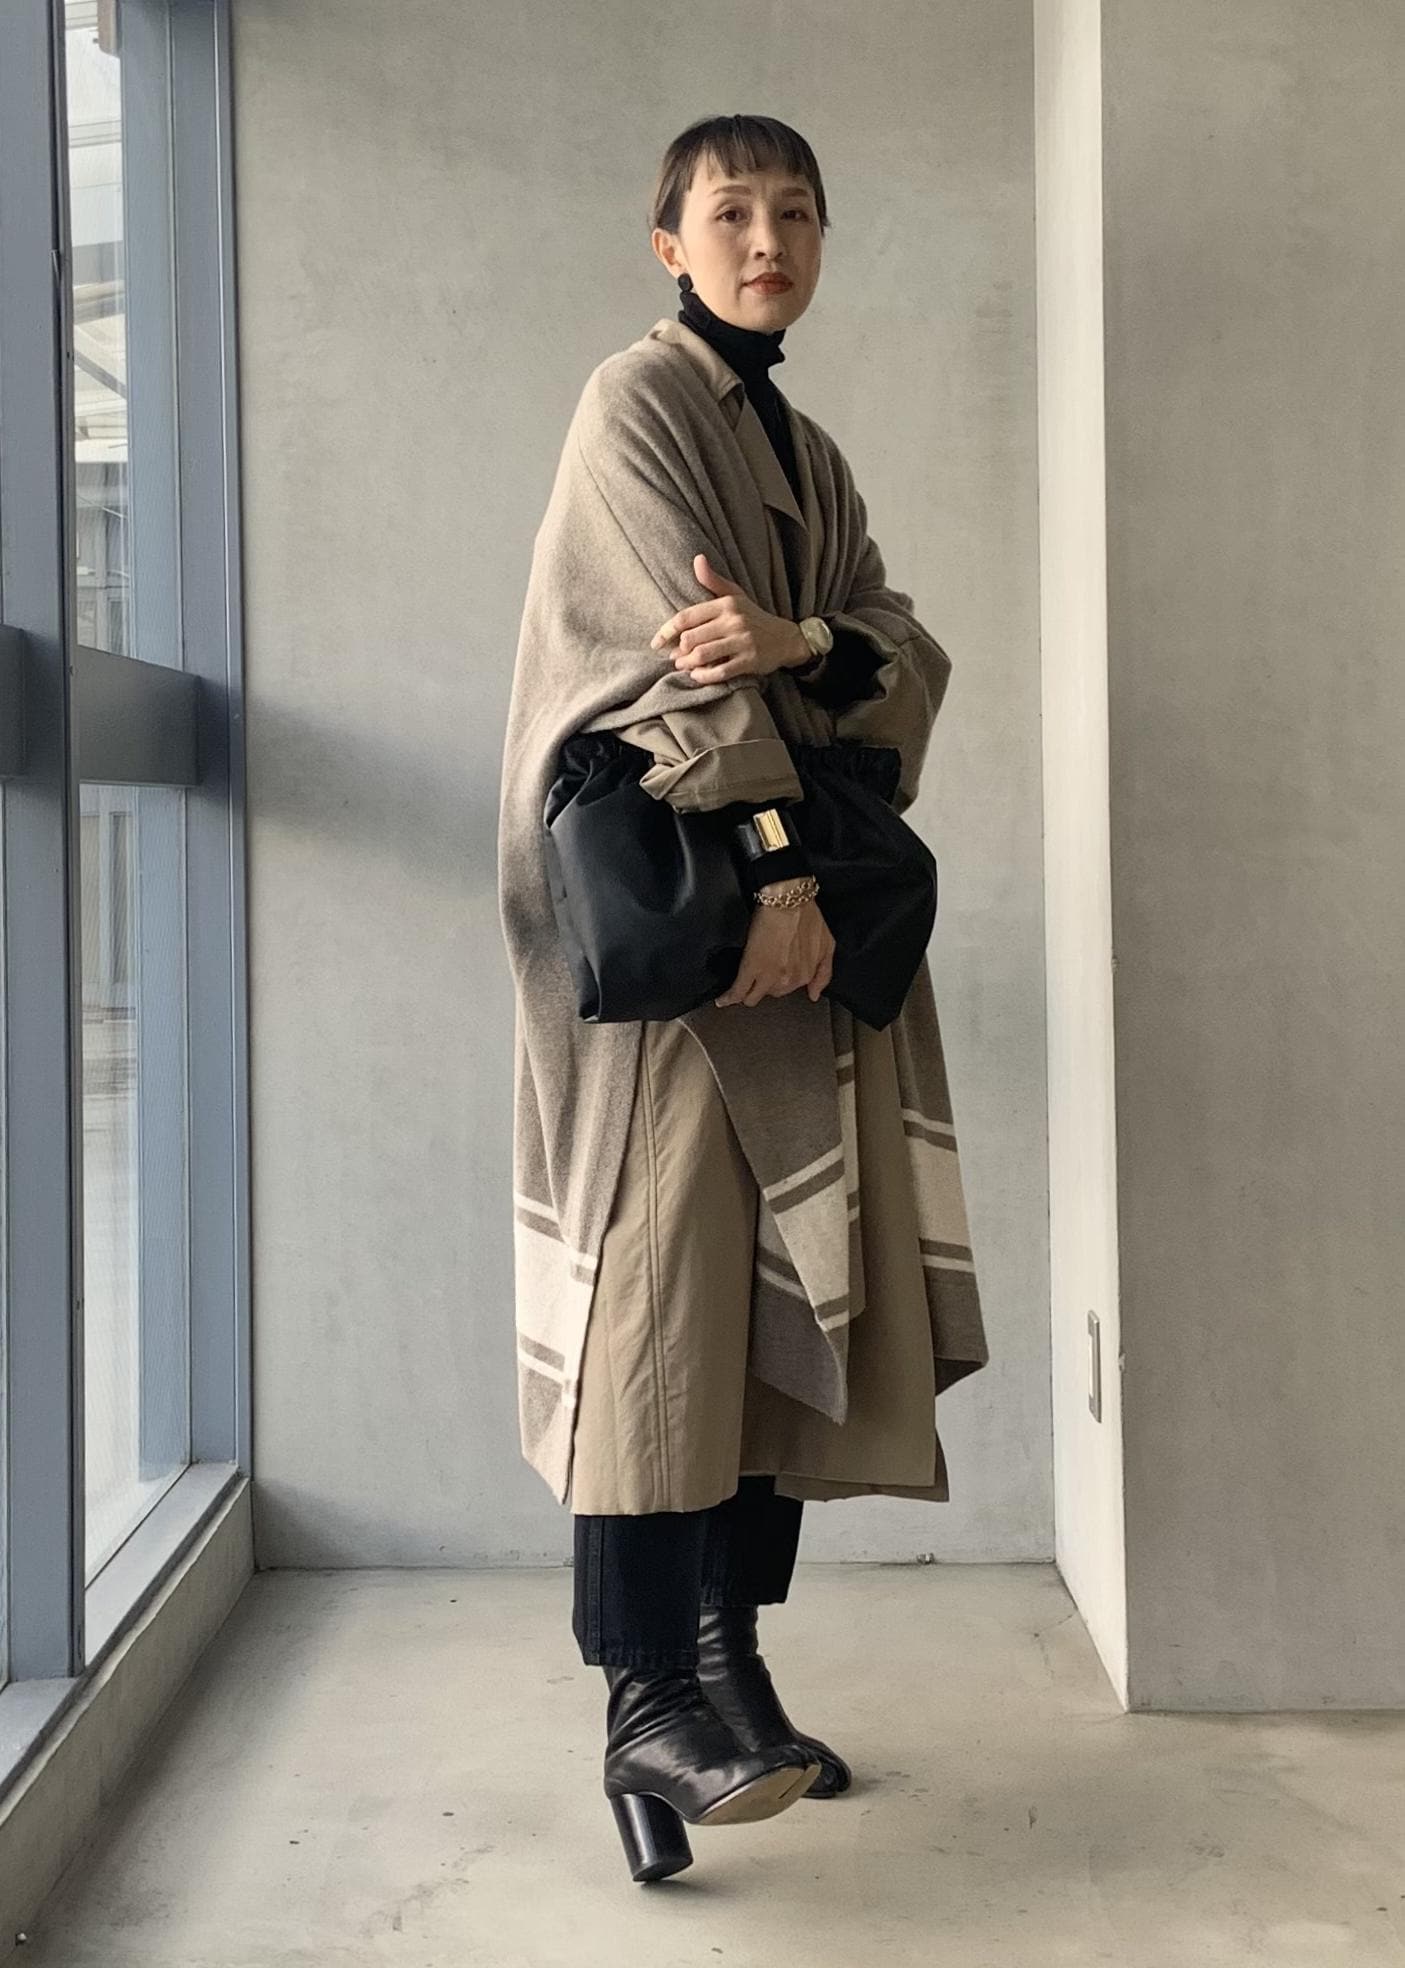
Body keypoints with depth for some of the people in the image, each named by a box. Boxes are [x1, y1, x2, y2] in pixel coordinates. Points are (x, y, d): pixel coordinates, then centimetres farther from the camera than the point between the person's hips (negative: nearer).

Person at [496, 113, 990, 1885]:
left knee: (783, 1284, 4)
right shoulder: (637, 402, 0)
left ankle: (723, 1673, 12)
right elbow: (680, 647, -13)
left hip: (801, 896, 8)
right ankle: (650, 1707, -12)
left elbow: (913, 655, 7)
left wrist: (798, 641, -15)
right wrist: (779, 859, -20)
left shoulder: (811, 458, 22)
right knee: (664, 1274, -13)